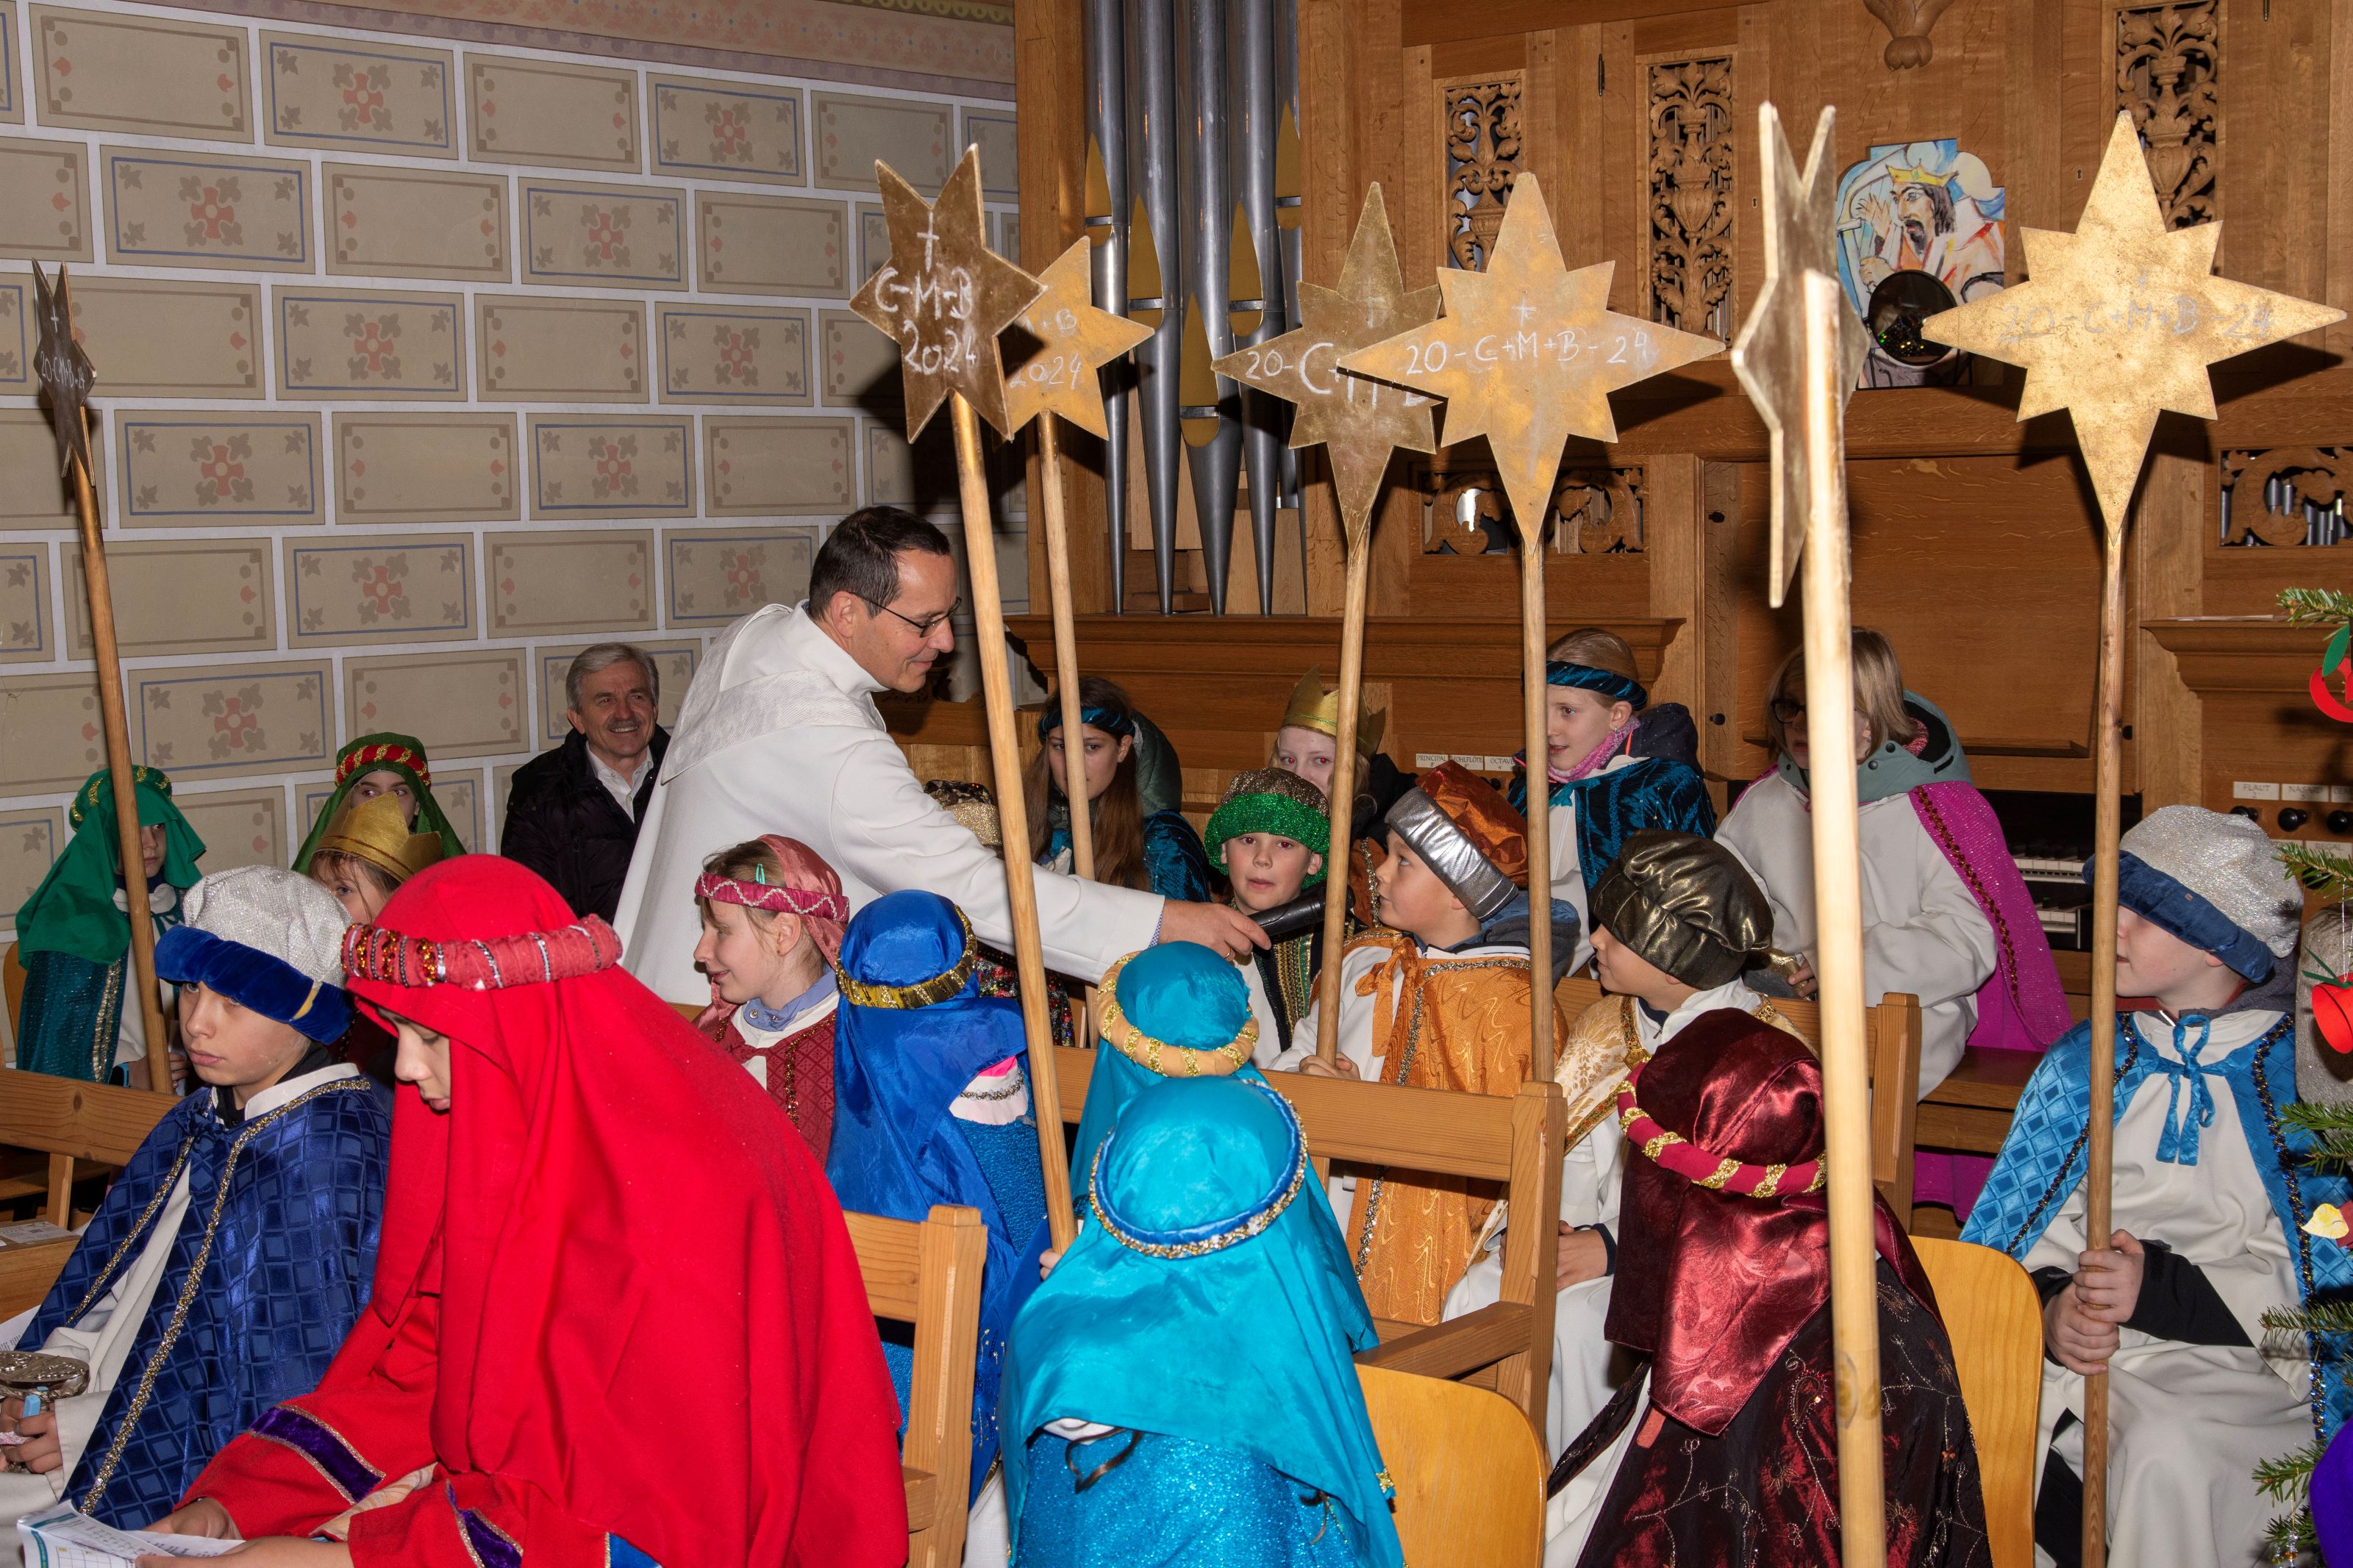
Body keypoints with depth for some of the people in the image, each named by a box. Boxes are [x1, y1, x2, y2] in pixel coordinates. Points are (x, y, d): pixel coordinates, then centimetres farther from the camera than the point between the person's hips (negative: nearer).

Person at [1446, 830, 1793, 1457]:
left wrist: (1619, 1248, -20)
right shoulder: (1602, 1027, 14)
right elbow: (1569, 1153, 12)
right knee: (1475, 1298, -21)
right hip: (1592, 1241, 6)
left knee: (1575, 1317, -32)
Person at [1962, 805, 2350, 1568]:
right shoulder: (2087, 1060, 14)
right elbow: (2025, 1230, 9)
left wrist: (2160, 1290, -18)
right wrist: (2050, 1309, -13)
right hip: (2079, 1357, 3)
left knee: (2166, 1451, -36)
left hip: (2245, 1365, -3)